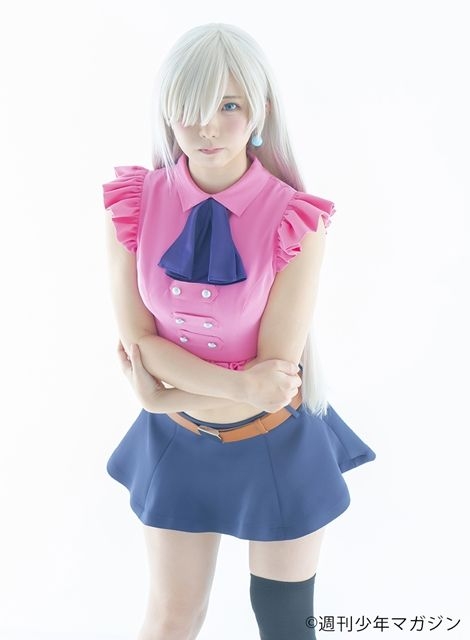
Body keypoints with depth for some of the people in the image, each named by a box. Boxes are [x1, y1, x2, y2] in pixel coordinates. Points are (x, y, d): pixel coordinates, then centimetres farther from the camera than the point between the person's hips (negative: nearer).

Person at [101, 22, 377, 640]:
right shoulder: (132, 203, -13)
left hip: (275, 444, -1)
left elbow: (276, 371, -19)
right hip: (177, 442, 2)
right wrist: (238, 386, -22)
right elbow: (137, 338, -12)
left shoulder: (295, 219, -20)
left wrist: (164, 396, -16)